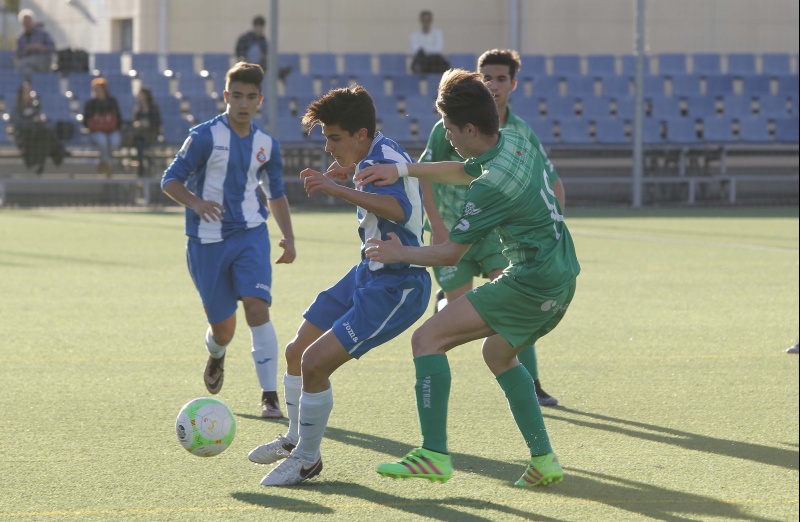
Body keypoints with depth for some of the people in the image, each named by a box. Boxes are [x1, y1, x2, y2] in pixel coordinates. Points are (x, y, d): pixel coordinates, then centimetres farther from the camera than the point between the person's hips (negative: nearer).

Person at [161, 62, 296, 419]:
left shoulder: (266, 145, 7)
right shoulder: (205, 136, -7)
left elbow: (276, 194, 20)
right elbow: (170, 180, -7)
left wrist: (288, 237, 8)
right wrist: (196, 203, -27)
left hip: (250, 235, 2)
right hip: (207, 241, -2)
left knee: (257, 308, -19)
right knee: (223, 327, 5)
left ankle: (270, 396, -15)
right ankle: (216, 356, 45)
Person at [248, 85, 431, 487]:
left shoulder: (386, 159, -23)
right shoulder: (371, 159, 9)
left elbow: (399, 209, -45)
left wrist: (338, 189, -50)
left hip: (395, 287, -11)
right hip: (366, 274, 11)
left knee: (315, 362, -17)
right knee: (297, 351, 17)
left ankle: (306, 459, 3)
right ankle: (296, 439, 38)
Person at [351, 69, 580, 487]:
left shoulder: (493, 186, -21)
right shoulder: (513, 142, 6)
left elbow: (450, 254, -11)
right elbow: (464, 171, 26)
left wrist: (400, 253, 6)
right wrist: (402, 169, 16)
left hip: (532, 286, -10)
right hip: (562, 278, 10)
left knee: (428, 338, -8)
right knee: (498, 352, 29)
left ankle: (434, 454, -13)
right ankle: (544, 460, 23)